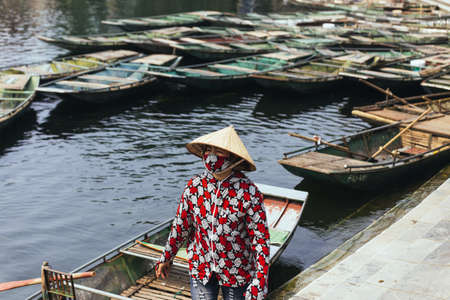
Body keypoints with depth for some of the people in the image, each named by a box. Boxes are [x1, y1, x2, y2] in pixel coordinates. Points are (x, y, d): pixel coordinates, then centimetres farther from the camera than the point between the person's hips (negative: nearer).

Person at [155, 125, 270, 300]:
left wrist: (260, 281, -20)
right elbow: (181, 225, 5)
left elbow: (260, 238, -16)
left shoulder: (248, 192, -19)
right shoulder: (194, 187, -9)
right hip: (200, 267, 2)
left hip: (237, 272, -2)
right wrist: (166, 258, 14)